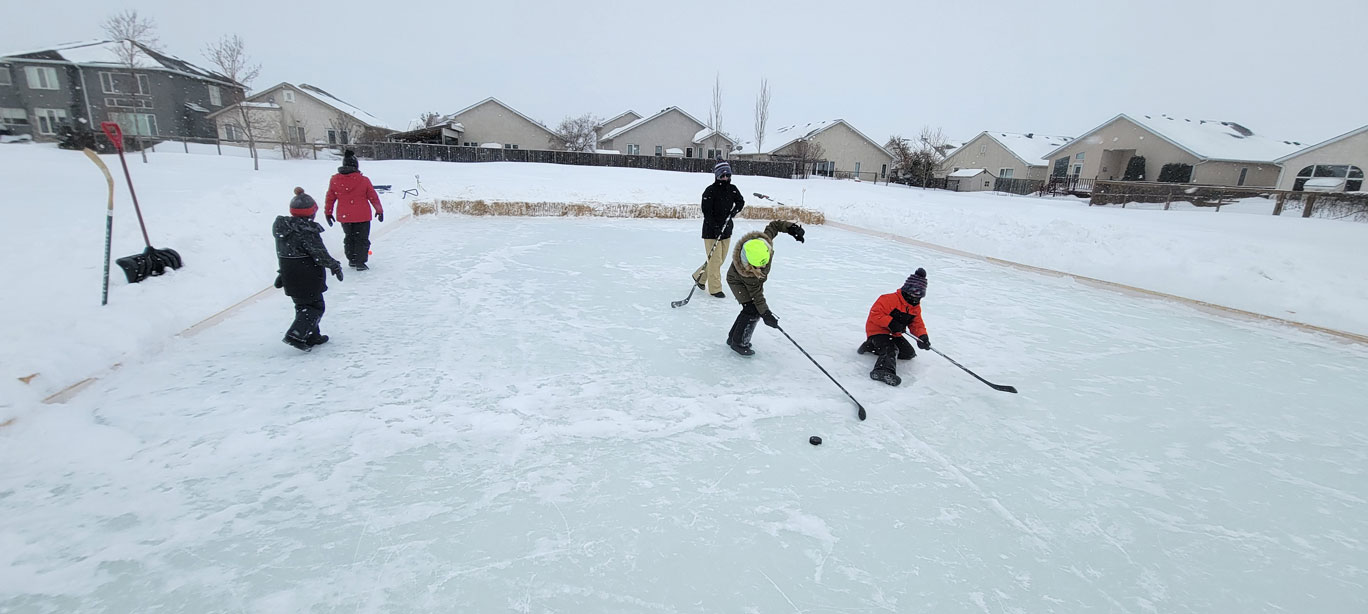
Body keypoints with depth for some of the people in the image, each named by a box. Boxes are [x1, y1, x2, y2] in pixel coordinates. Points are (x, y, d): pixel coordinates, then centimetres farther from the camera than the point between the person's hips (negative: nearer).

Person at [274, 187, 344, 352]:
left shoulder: (282, 227, 8)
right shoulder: (307, 231, -20)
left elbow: (282, 253, 16)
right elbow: (319, 253, -19)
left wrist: (282, 273, 23)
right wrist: (335, 266, -4)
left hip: (289, 276, 9)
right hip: (308, 277, -9)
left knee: (302, 305, 18)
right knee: (315, 306, 2)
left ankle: (312, 336, 26)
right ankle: (296, 334, -8)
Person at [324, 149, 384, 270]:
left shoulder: (334, 180, -3)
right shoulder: (363, 180, -12)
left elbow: (330, 198, 5)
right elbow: (373, 197, -4)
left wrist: (328, 212, 18)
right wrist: (379, 211, 11)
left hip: (344, 216, 3)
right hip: (362, 216, -3)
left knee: (349, 238, 21)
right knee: (362, 239, 6)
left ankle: (351, 259, 29)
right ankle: (360, 262, 3)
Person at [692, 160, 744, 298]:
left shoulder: (732, 189, 7)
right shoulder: (710, 190, -13)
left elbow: (741, 201, 20)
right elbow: (707, 212, -17)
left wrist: (735, 209, -3)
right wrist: (716, 228, -25)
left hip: (726, 230, 7)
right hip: (711, 231, -7)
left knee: (721, 259, 14)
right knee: (715, 260, -5)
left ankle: (699, 277, 32)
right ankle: (715, 289, 6)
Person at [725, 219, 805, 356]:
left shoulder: (764, 240, -32)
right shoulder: (747, 272, -43)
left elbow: (774, 225, -14)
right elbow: (756, 293, -34)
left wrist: (791, 227, -26)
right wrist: (765, 313, -32)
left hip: (754, 279, 8)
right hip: (737, 281, -8)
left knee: (752, 310, 9)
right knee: (752, 310, -18)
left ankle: (733, 337, 22)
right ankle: (738, 343, -1)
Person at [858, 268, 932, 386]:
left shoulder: (916, 307, 7)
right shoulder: (890, 299, -20)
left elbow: (917, 324, 4)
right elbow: (875, 314, -25)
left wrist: (922, 336, -16)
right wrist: (890, 323, -33)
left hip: (894, 335, 9)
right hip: (877, 330, -9)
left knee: (909, 353, 11)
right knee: (891, 350, -30)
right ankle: (884, 370, -53)